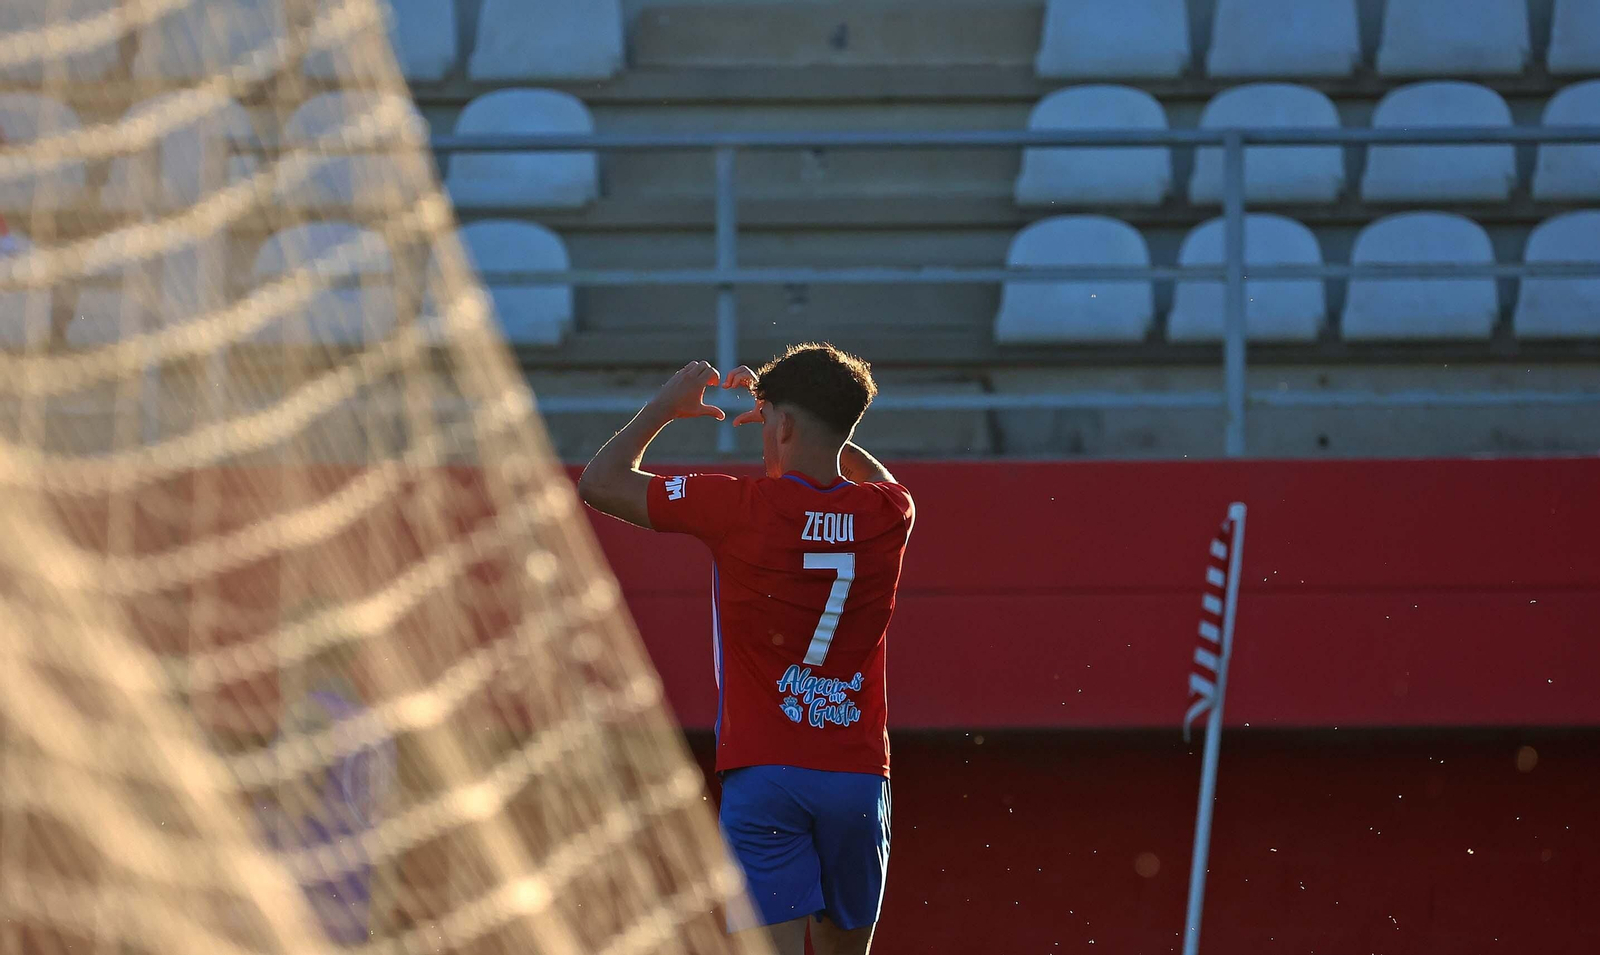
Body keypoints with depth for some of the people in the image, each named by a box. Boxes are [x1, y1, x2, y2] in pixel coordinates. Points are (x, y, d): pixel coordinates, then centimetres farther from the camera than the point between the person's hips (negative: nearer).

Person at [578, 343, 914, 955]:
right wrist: (790, 405, 34)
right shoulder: (887, 515, 4)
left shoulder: (742, 509, -8)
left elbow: (600, 483, 3)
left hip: (762, 773, -4)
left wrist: (665, 406, 16)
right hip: (859, 776, 4)